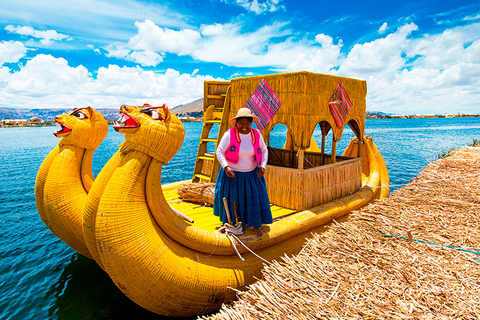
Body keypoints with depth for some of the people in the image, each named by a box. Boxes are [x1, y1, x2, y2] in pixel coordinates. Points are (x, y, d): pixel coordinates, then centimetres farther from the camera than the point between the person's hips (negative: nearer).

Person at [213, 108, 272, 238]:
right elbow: (219, 152, -12)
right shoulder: (229, 134, -15)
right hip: (232, 173, -2)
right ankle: (229, 223, 33)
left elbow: (264, 150, 6)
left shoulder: (256, 134, -4)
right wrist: (226, 167, -26)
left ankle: (256, 225, 20)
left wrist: (262, 166, -8)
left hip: (251, 174, 3)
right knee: (231, 198, 10)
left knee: (255, 198, 3)